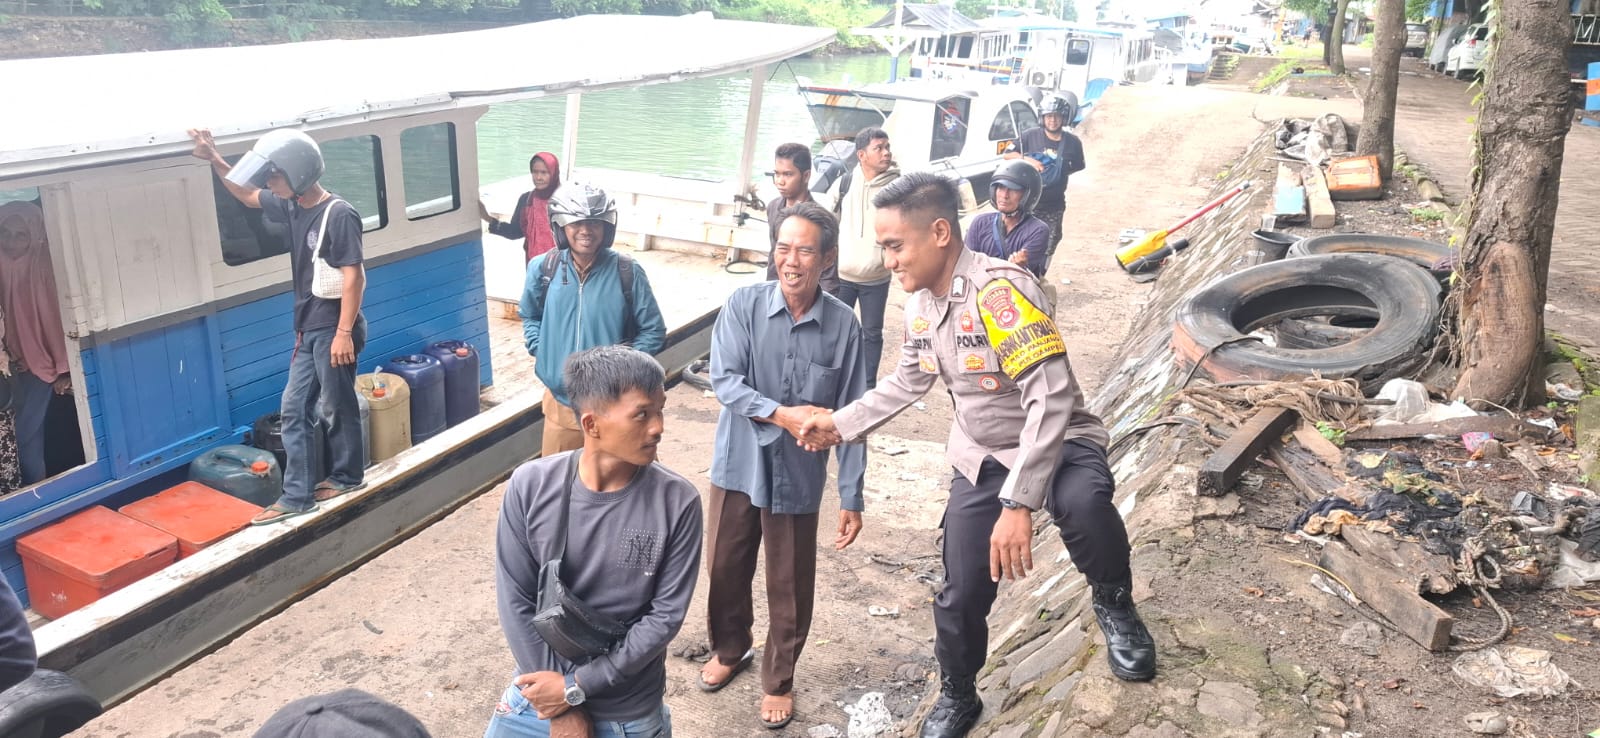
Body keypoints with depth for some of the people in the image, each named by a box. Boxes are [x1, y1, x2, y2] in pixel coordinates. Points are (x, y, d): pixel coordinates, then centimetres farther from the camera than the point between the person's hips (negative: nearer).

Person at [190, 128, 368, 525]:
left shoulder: (339, 215, -17)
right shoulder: (292, 208, 8)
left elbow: (353, 276, -20)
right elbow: (248, 195, 27)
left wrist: (344, 333, -21)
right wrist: (214, 160, 16)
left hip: (333, 330, -9)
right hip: (308, 329, 9)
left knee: (337, 407, 6)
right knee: (295, 409, 9)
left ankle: (346, 477, 26)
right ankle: (296, 496, 14)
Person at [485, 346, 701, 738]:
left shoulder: (678, 502, -16)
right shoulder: (529, 486, -13)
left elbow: (666, 616, -13)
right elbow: (515, 601, -9)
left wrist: (576, 686, -14)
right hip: (539, 694, 1)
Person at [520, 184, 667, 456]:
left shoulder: (627, 272, -10)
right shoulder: (543, 269, -3)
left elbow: (654, 331, -2)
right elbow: (530, 316, 16)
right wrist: (539, 350, 1)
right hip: (561, 401, 3)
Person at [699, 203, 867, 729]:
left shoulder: (843, 324, -10)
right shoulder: (744, 304, -9)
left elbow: (850, 417, -6)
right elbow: (724, 380, -14)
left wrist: (852, 496, -5)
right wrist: (783, 415, -26)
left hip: (798, 476, -1)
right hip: (738, 466, 1)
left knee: (790, 587, 11)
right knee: (724, 569, 18)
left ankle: (778, 680, 35)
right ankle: (730, 650, 46)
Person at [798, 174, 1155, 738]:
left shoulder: (1000, 289, -28)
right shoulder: (918, 306, -3)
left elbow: (1051, 399, -33)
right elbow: (906, 384, 17)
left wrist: (1018, 502, -37)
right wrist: (841, 423, 10)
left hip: (1056, 442, -6)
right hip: (979, 459, 6)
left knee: (1083, 503, -40)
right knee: (961, 596, 5)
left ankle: (1114, 604, -7)